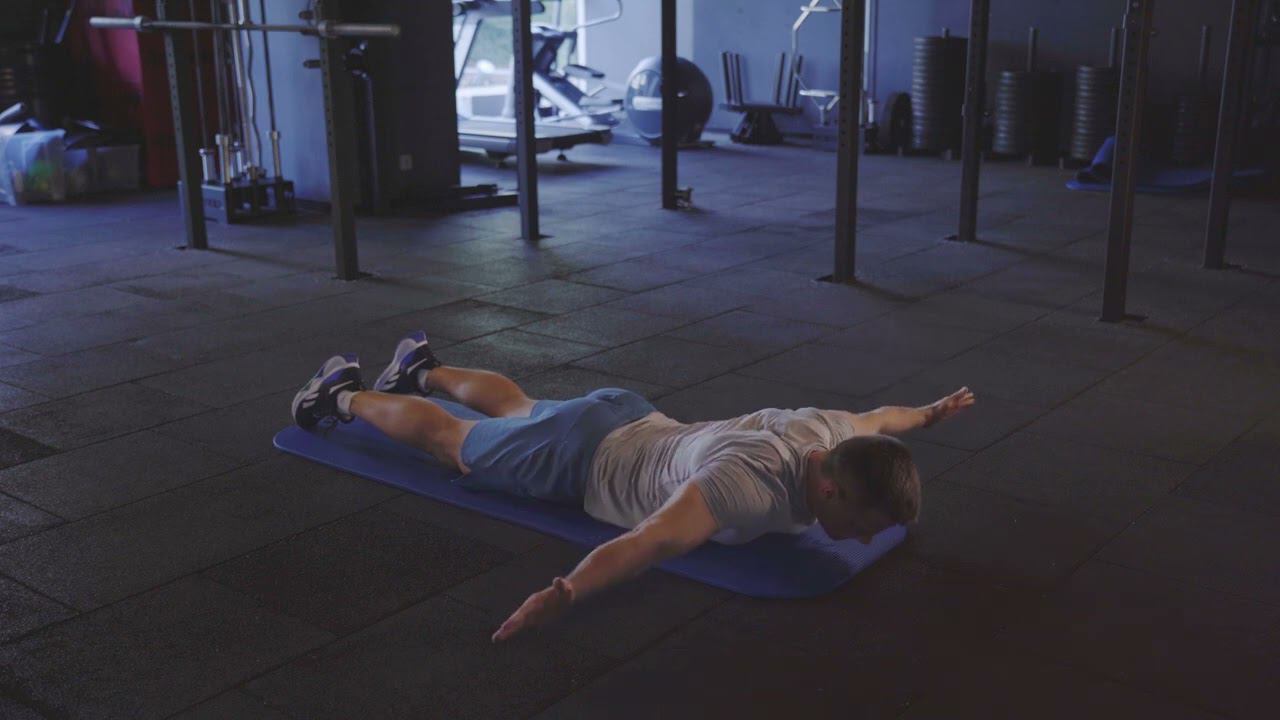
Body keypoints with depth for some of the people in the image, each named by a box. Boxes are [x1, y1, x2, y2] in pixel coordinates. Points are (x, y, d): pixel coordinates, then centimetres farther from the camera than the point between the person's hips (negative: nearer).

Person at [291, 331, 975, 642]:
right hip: (579, 459, -7)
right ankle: (343, 395, 43)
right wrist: (561, 593, -71)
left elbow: (880, 417, 7)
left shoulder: (831, 432, -19)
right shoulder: (755, 483, -44)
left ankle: (420, 369, 60)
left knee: (514, 409, 35)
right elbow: (656, 537, -59)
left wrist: (932, 413, 27)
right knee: (446, 439, 19)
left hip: (630, 420, 7)